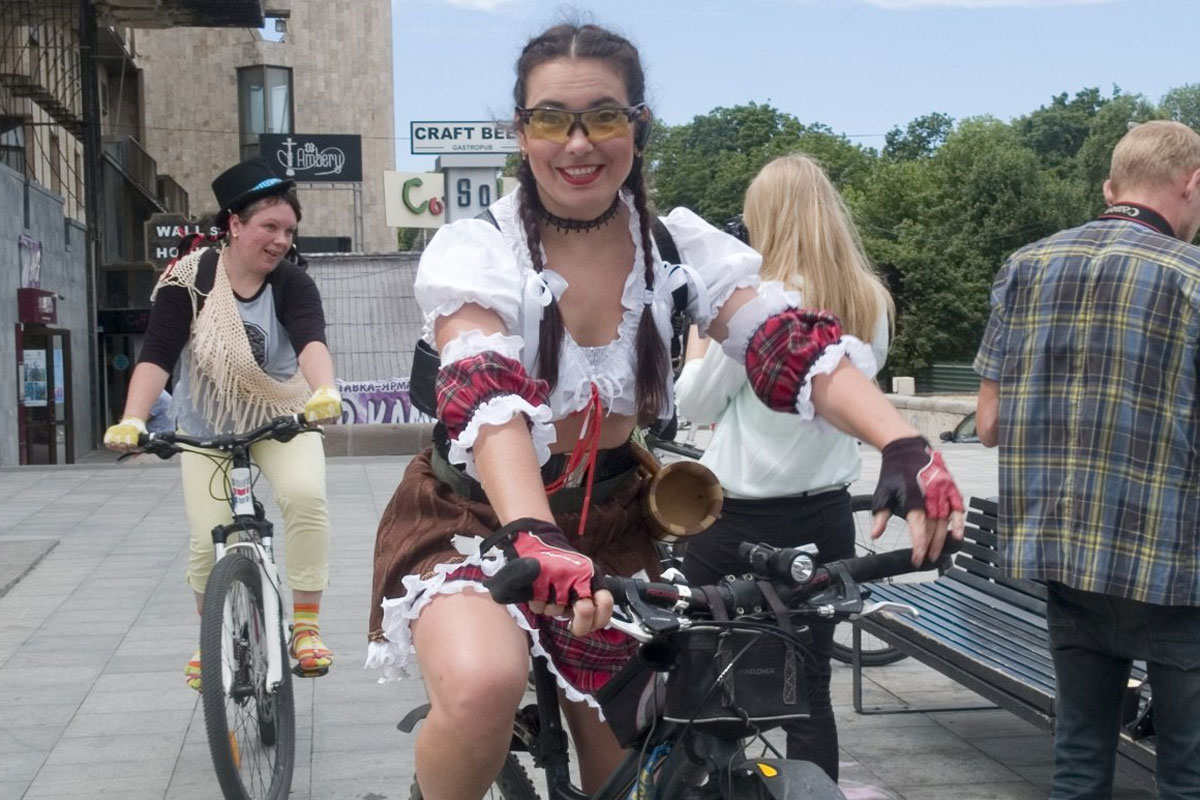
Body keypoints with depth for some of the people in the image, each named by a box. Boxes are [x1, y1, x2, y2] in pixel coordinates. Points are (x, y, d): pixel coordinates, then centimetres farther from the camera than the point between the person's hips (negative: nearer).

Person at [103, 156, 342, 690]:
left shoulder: (292, 285, -13)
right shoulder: (189, 279, -14)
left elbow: (311, 341, -30)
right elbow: (157, 354, -21)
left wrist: (325, 391, -51)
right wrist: (132, 420, -36)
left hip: (282, 421, 0)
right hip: (207, 429, 0)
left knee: (306, 495, -27)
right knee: (210, 542, -11)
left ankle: (305, 626, -13)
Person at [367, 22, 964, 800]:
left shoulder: (678, 245, -6)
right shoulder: (475, 252, -17)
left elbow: (794, 347, -19)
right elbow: (487, 397, -34)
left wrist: (905, 445, -37)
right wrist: (533, 537, -52)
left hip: (611, 523, 4)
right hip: (478, 517, -4)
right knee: (482, 685, -34)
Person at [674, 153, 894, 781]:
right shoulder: (871, 304, 2)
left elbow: (694, 404, -6)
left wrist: (698, 329, 9)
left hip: (738, 518, -5)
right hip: (825, 517, 5)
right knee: (810, 682, 9)